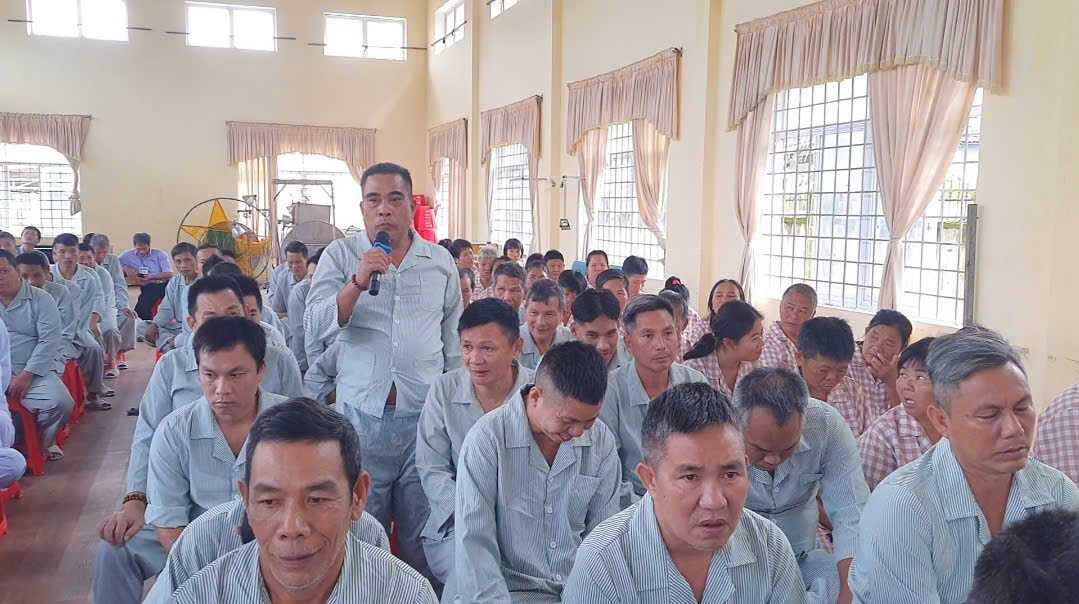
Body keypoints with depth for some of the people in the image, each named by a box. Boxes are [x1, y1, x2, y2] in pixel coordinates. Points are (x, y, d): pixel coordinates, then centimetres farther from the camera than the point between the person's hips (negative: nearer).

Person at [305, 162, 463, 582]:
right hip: (362, 413, -1)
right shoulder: (340, 256, 3)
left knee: (422, 534, 9)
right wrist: (358, 282, -20)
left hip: (425, 414, 1)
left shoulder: (441, 262, 9)